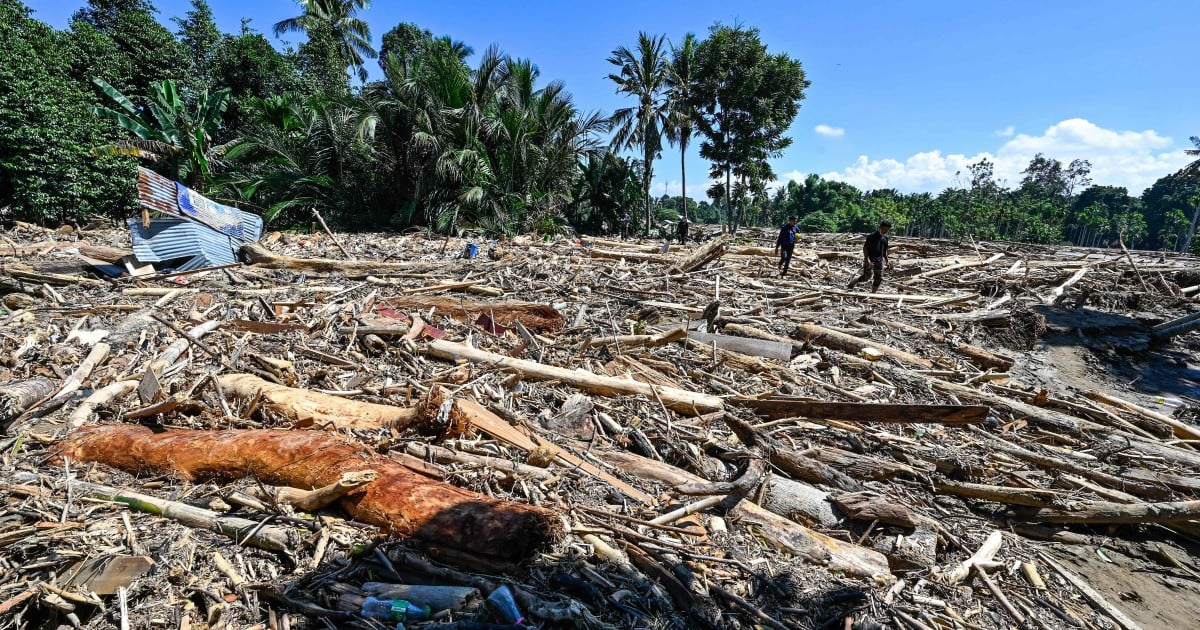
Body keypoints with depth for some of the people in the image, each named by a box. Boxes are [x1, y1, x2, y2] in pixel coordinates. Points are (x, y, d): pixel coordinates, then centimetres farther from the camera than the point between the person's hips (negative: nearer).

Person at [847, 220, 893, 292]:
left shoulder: (885, 238, 10)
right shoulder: (872, 236, -10)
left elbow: (885, 250, 20)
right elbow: (865, 247, -12)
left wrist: (887, 261, 15)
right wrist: (866, 259, -21)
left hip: (879, 260, 7)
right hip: (870, 260, -7)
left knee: (878, 278, 4)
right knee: (866, 276, -9)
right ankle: (850, 284, 10)